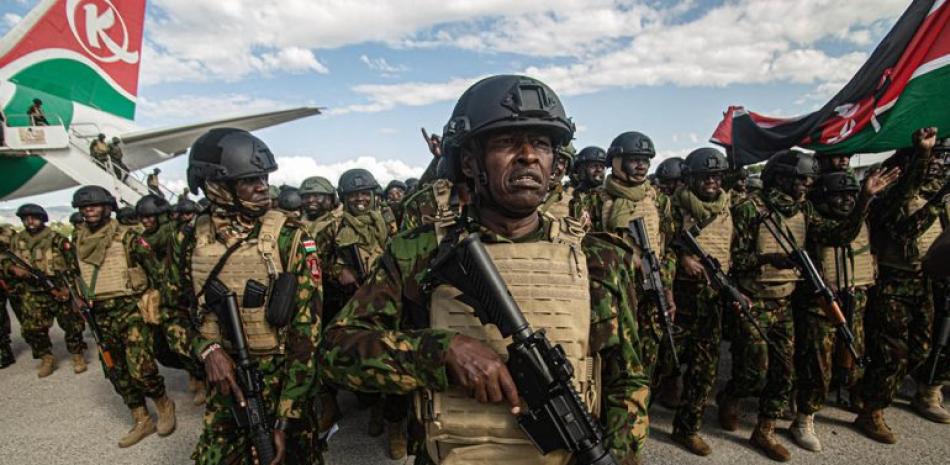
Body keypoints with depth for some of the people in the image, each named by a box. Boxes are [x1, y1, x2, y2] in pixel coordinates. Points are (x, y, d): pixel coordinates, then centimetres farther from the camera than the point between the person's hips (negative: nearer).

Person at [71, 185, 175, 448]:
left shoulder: (127, 237, -8)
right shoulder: (78, 241, 9)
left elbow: (155, 270, -6)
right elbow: (75, 274, 22)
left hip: (130, 310, -6)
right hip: (100, 315, 7)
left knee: (140, 368, -13)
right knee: (116, 372, 10)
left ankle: (164, 404, 13)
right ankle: (142, 421, 22)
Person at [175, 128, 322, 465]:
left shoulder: (288, 238, -15)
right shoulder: (192, 241, -2)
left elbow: (306, 330, -16)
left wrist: (285, 420, -17)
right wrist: (208, 349, -11)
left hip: (282, 380, -3)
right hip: (226, 381, 4)